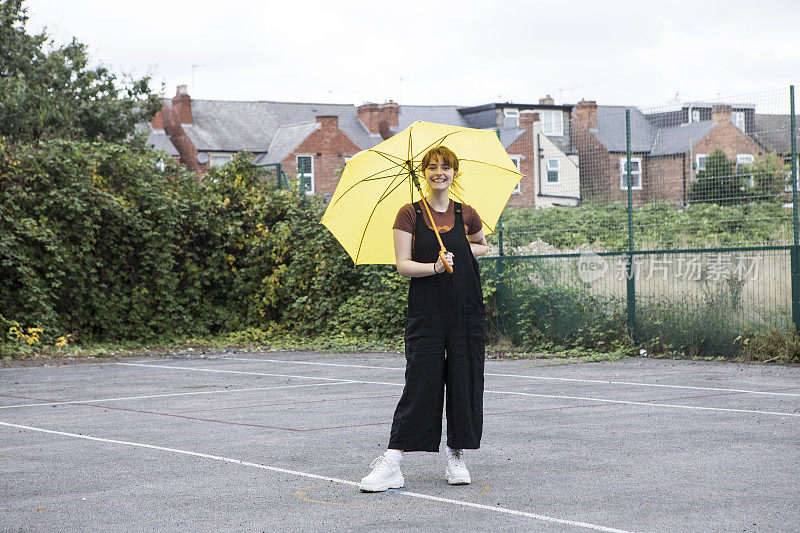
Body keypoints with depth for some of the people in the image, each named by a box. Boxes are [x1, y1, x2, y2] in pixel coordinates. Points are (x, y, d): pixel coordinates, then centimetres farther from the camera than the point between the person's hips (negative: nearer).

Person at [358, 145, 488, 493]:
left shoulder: (466, 215, 7)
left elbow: (482, 245, 26)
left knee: (465, 382, 3)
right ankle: (391, 464, -6)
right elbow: (402, 264, -5)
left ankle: (456, 458, 18)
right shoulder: (410, 214, 0)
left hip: (466, 310, 3)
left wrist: (466, 251, 4)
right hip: (425, 310, -3)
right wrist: (434, 266, -21)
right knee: (420, 384, -8)